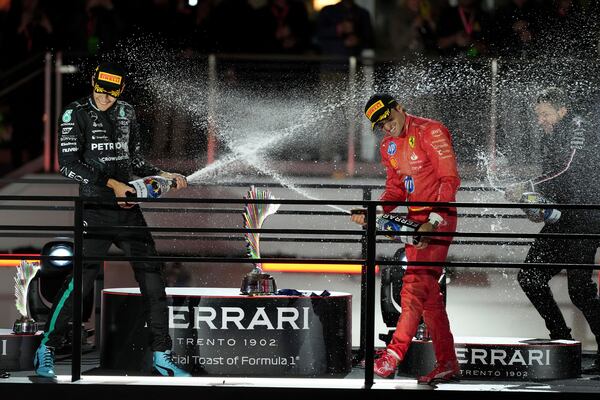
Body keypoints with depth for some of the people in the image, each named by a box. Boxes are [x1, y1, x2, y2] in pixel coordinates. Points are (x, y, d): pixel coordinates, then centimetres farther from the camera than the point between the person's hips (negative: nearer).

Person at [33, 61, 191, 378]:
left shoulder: (126, 113, 12)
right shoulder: (75, 114, -5)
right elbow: (68, 164, -14)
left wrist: (161, 175, 7)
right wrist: (111, 183, -19)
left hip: (128, 209, 5)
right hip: (95, 210, -5)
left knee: (152, 276, 2)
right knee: (80, 280, -11)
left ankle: (161, 354, 11)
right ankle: (46, 350, 3)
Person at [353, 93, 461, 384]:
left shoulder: (430, 132, -11)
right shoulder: (389, 145, 14)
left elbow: (450, 180, -16)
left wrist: (432, 222, -23)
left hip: (439, 218, -9)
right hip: (416, 219, 9)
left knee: (416, 283, -17)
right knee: (429, 292, 7)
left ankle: (394, 356, -21)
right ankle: (447, 364, 11)